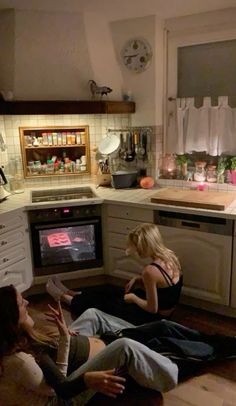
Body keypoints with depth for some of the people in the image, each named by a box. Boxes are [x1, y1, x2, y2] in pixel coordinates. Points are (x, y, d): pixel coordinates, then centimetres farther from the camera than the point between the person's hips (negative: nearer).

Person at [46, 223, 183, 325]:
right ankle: (72, 294, 41)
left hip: (153, 317, -8)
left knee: (100, 302, 11)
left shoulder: (150, 270, -33)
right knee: (112, 293, 22)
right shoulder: (171, 256, -6)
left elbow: (152, 308, -25)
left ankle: (63, 296, 33)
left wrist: (133, 298, -9)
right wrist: (137, 279, -1)